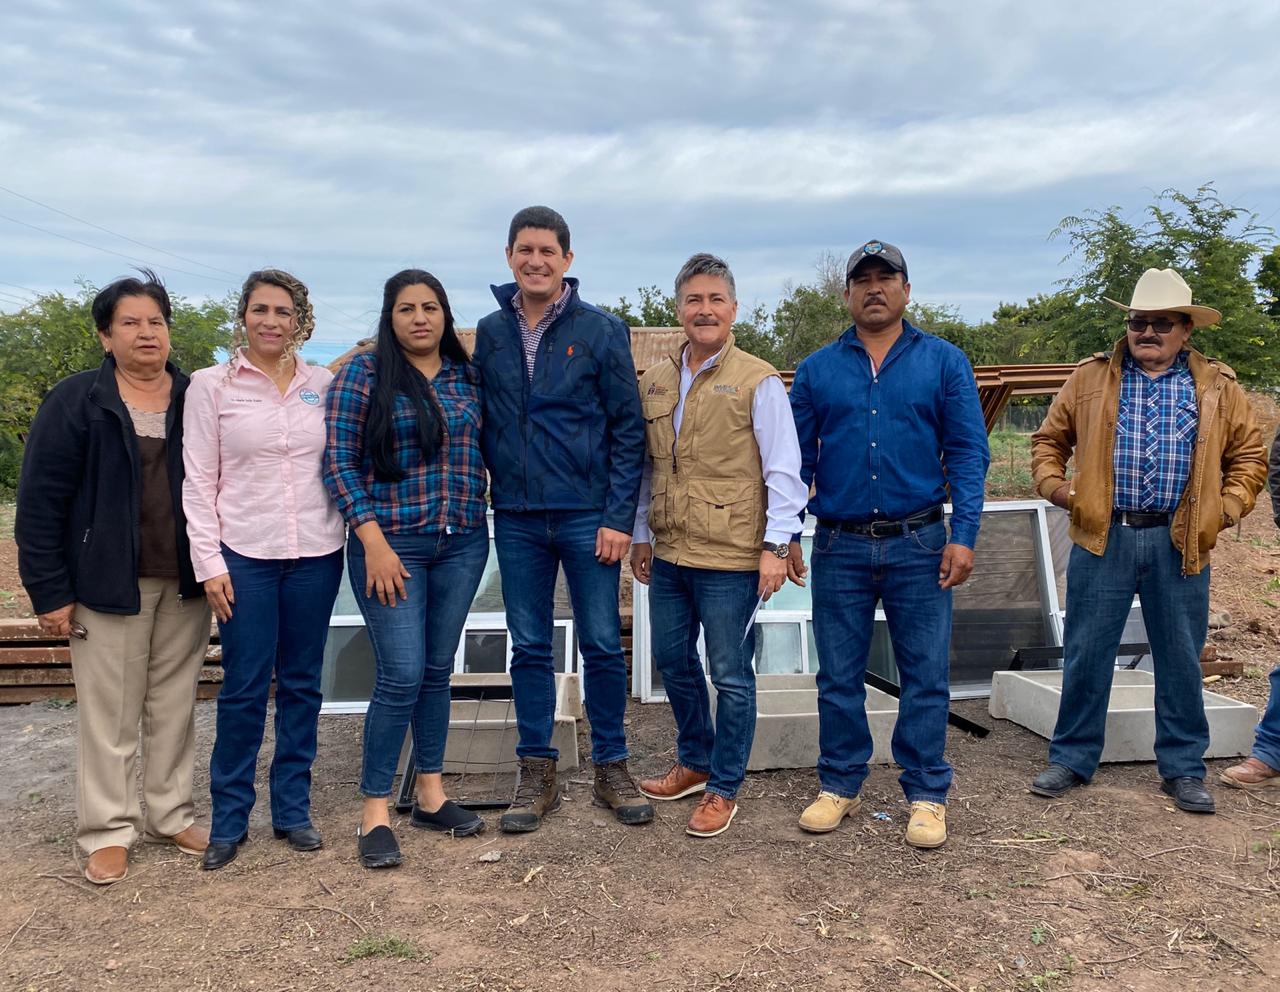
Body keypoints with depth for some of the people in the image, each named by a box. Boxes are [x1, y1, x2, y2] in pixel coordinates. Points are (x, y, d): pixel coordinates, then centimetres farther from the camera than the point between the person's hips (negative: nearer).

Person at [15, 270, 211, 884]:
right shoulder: (76, 401, -3)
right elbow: (40, 499, -5)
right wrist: (50, 592, -9)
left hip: (185, 581, 3)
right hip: (110, 581, -3)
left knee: (175, 703, 11)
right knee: (110, 710, 4)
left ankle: (169, 816, 25)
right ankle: (108, 831, 18)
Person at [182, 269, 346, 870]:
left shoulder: (324, 384, 6)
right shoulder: (211, 385, 1)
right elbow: (198, 482, -1)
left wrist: (351, 534, 2)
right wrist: (209, 561, -6)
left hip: (316, 554, 2)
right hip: (245, 555, -2)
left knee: (302, 685, 10)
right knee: (243, 689, 2)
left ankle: (292, 809, 24)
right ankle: (229, 818, 19)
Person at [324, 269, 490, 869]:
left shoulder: (468, 376, 9)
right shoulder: (363, 374, -4)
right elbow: (339, 463, -8)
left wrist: (478, 516, 5)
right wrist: (374, 542, -14)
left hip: (462, 543, 4)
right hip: (392, 543, -4)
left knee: (437, 671, 12)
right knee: (401, 676, -6)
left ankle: (431, 794, 25)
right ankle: (375, 813, 9)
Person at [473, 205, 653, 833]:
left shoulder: (601, 331, -2)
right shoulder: (490, 332, 7)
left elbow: (628, 429, -4)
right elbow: (481, 421, 11)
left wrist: (619, 516, -10)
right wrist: (488, 492, 2)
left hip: (588, 516, -2)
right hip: (516, 519, 3)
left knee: (602, 646, 5)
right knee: (529, 648, 9)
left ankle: (612, 768, 21)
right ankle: (536, 775, 21)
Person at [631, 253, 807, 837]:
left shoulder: (758, 382, -7)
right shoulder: (656, 383, 10)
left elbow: (783, 472, -9)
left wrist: (776, 545, -13)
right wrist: (640, 535, 16)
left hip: (731, 559, -6)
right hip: (668, 555, 6)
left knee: (730, 676, 4)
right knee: (673, 662, 17)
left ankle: (724, 788, 20)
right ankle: (694, 761, 38)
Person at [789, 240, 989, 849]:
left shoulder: (944, 363, 4)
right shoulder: (817, 370, 8)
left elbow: (968, 453, 0)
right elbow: (796, 459, 8)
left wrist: (964, 535, -8)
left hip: (919, 545, -1)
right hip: (840, 547, 1)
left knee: (926, 677, 5)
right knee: (838, 677, 9)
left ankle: (926, 796, 19)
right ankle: (839, 786, 24)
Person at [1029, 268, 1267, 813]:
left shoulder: (1217, 387, 8)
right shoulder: (1091, 378, 7)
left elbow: (1249, 453, 13)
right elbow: (1048, 439, 13)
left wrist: (1228, 507, 0)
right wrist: (1053, 485, -2)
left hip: (1180, 543, 1)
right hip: (1102, 538, 0)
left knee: (1181, 661, 9)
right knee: (1085, 656, 6)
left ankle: (1183, 769, 24)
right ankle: (1071, 758, 20)